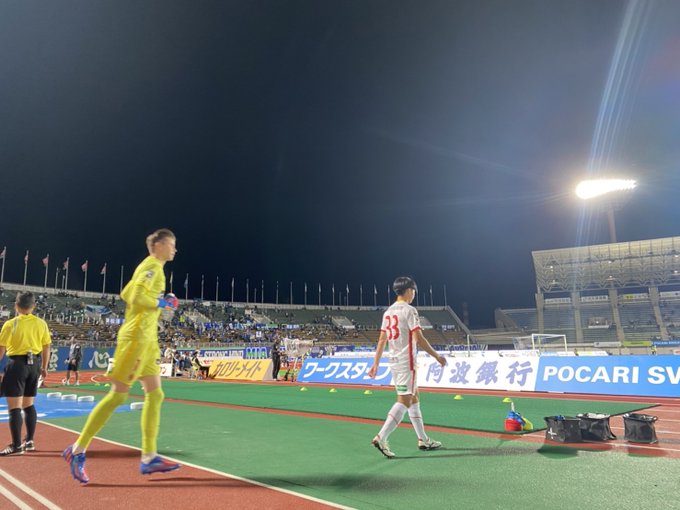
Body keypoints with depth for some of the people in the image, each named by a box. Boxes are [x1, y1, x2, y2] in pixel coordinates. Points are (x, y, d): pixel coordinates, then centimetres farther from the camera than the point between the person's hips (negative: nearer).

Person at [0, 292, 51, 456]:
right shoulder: (41, 323, 3)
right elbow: (46, 347, 7)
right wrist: (44, 367, 18)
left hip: (18, 364, -5)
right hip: (34, 364, 5)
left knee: (14, 406, 0)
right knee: (28, 404, 17)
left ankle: (16, 446, 0)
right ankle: (30, 441, 25)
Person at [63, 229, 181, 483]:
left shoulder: (150, 267, 19)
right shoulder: (152, 266, -10)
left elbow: (126, 294, 25)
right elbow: (137, 297, -23)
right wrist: (160, 303, -9)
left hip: (147, 340, 10)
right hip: (136, 338, -10)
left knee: (155, 395, 5)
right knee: (118, 395, -5)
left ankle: (149, 458, 7)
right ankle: (77, 450, 6)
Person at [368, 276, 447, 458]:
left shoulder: (388, 312, 11)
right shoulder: (409, 310, -11)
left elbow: (382, 340, 10)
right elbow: (418, 339, -18)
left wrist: (376, 364, 12)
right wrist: (437, 356, -9)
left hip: (394, 362, 8)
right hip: (406, 362, -8)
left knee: (414, 398, 16)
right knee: (404, 401, -7)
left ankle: (423, 440, 23)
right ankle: (381, 438, -16)